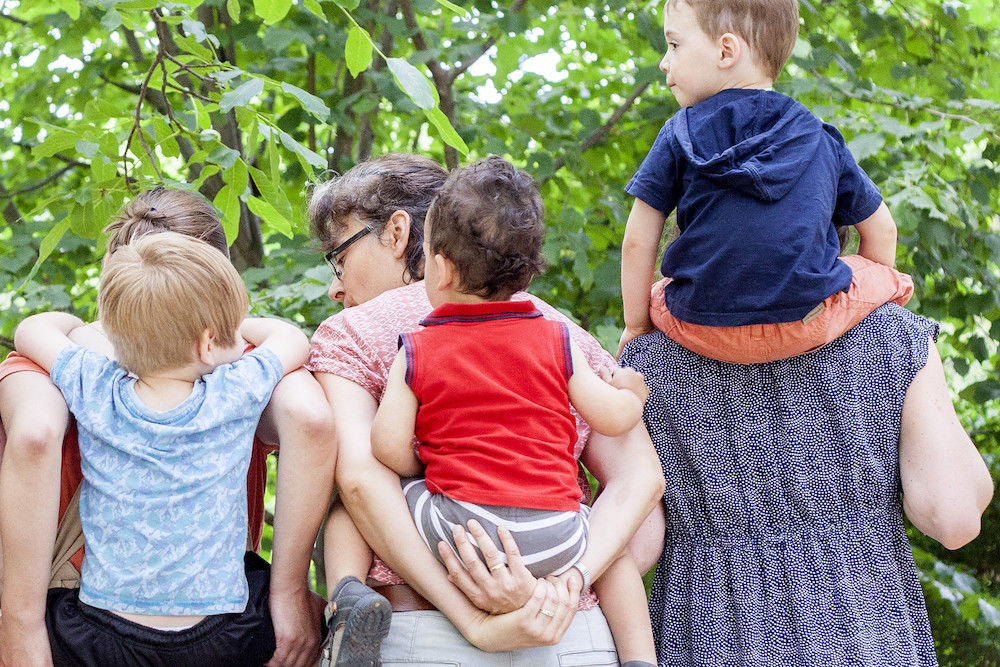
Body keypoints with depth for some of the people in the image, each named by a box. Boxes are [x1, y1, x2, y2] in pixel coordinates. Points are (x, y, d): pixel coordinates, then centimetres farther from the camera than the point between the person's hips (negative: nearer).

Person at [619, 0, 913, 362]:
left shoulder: (680, 134, 4)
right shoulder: (820, 138, 11)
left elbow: (638, 242, 2)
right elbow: (881, 230, 17)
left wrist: (636, 325, 15)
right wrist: (875, 288, 35)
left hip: (703, 331, 0)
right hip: (808, 324, 0)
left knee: (655, 295, 31)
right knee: (893, 280, 24)